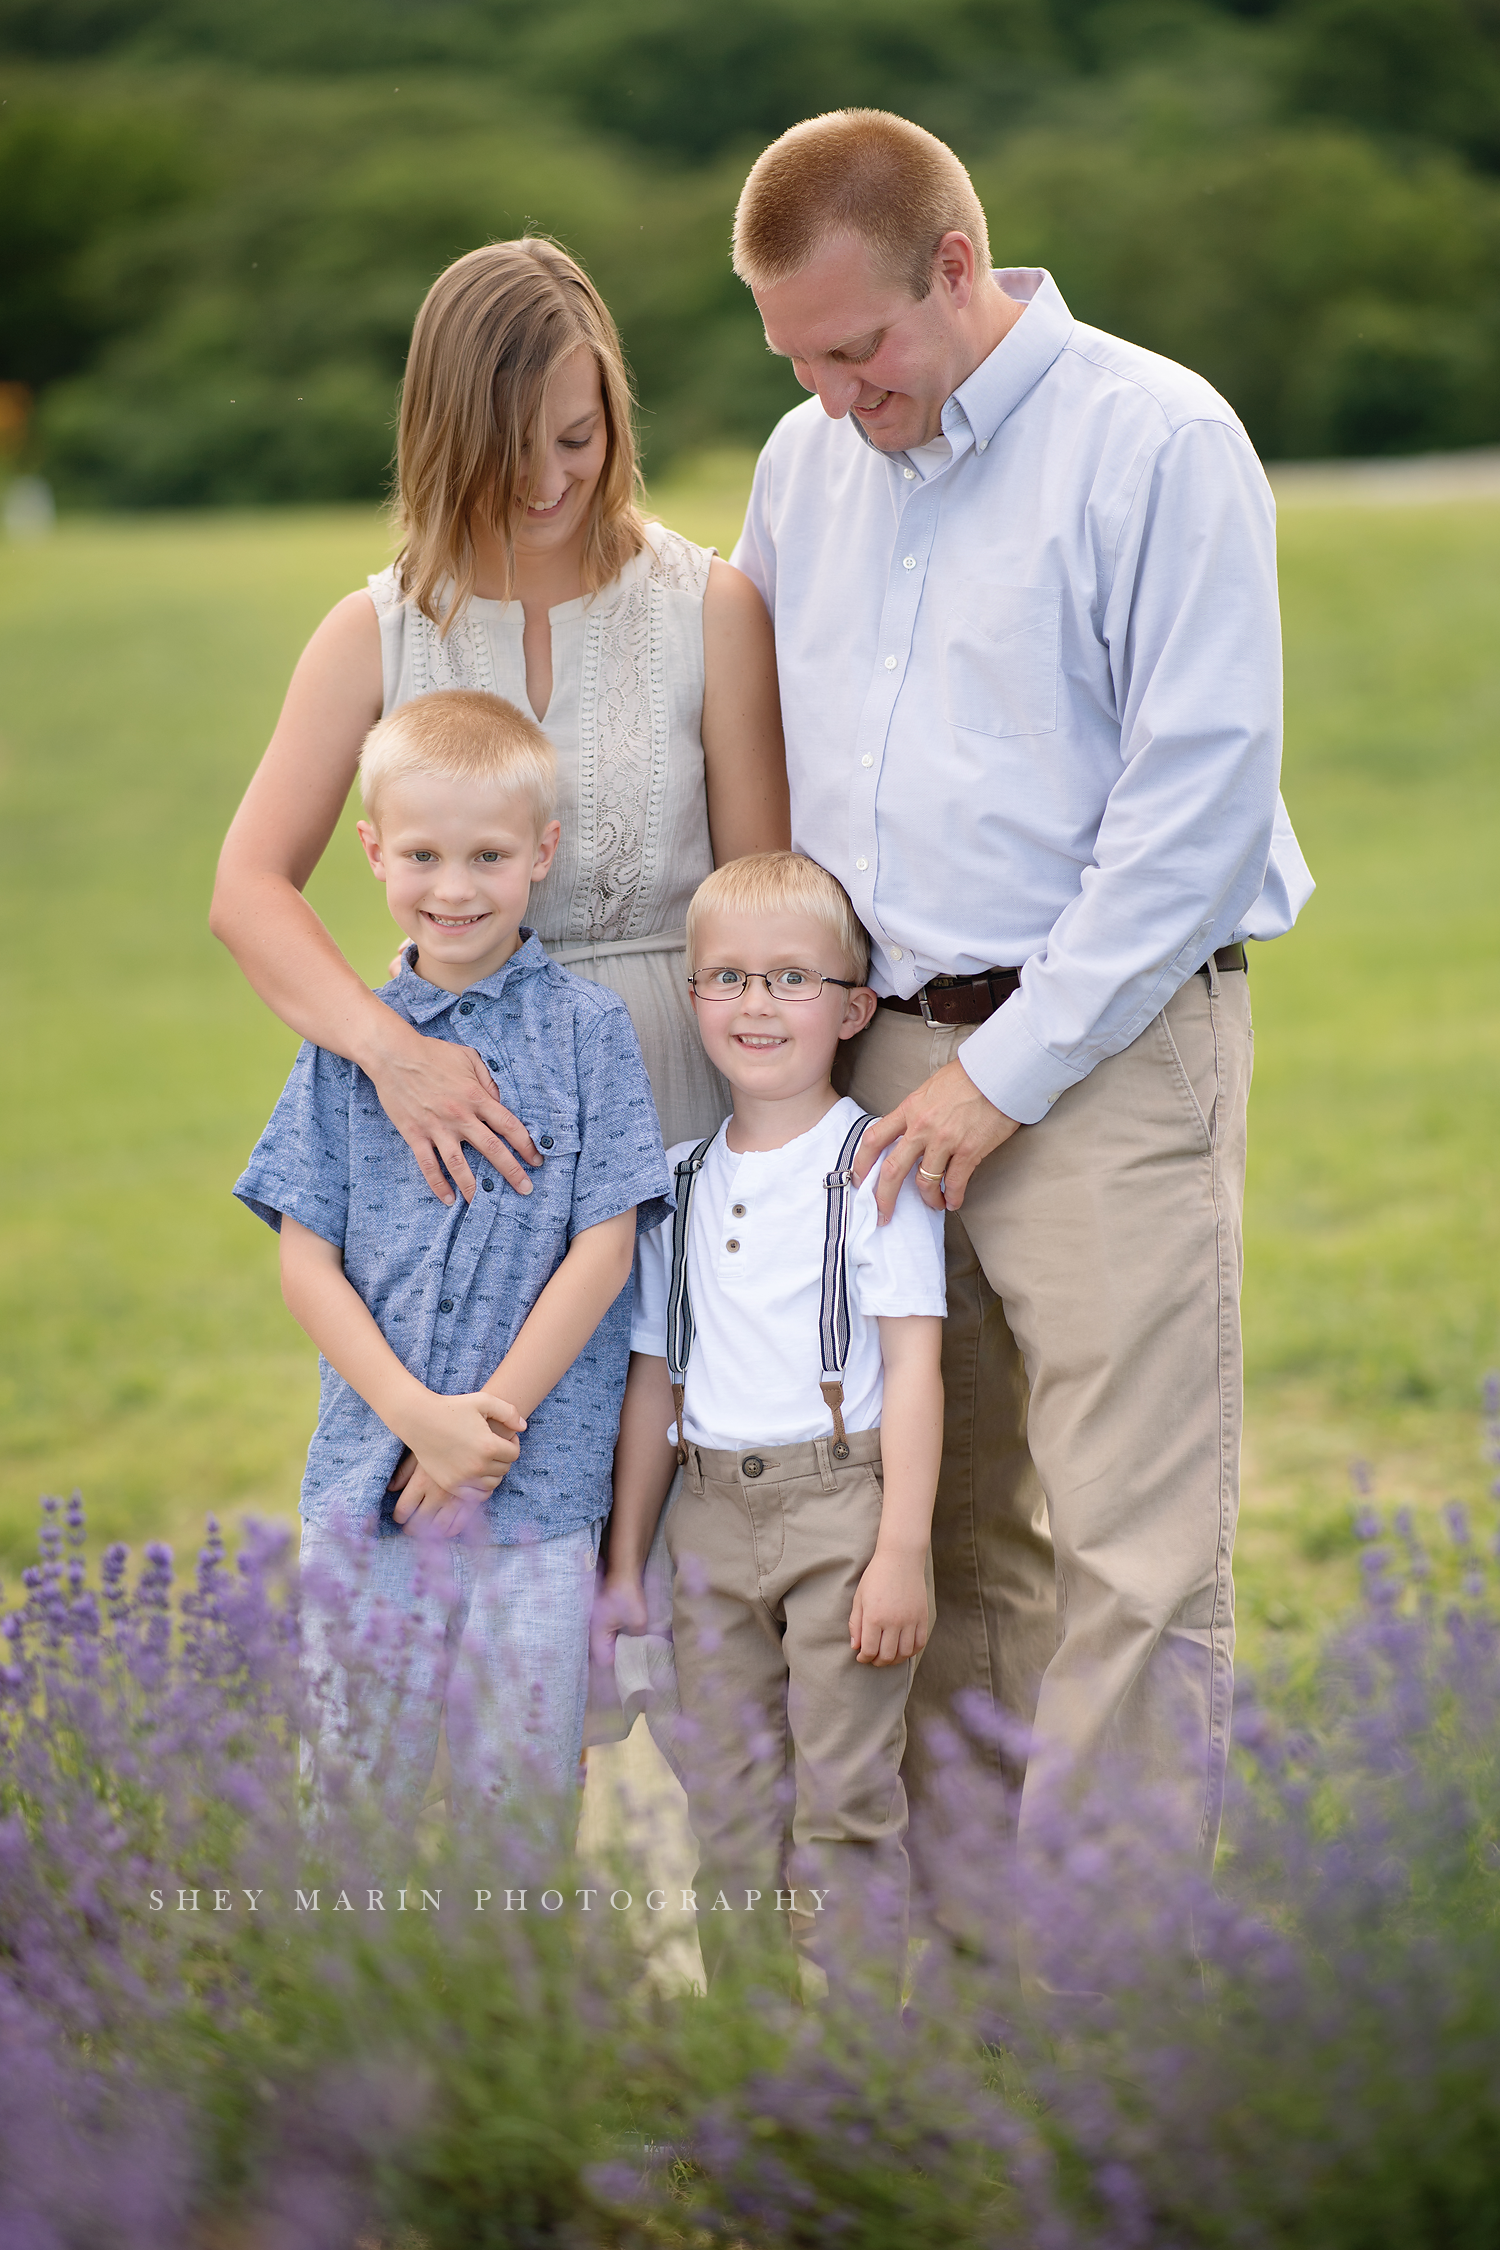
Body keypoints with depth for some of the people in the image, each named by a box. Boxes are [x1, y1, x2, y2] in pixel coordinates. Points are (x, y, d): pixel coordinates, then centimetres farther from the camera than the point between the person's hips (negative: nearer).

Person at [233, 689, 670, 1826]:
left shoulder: (588, 1029, 0)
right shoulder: (349, 1042, 6)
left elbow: (603, 1249, -4)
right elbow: (307, 1259, 3)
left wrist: (490, 1416, -9)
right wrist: (417, 1415, -10)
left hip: (538, 1484, -2)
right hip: (365, 1476, 2)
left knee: (519, 1778, 2)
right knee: (360, 1776, 7)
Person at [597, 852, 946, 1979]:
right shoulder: (679, 1180, 12)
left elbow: (913, 1364, -7)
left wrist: (903, 1551, -14)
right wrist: (623, 1565, 16)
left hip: (842, 1509, -5)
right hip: (712, 1516, 5)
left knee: (844, 1799, -4)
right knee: (728, 1802, 8)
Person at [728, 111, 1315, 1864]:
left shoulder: (1160, 442, -9)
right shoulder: (806, 460, 11)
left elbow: (1198, 802, -12)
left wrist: (1003, 1074, -12)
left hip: (1105, 1049, -6)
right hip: (885, 1044, 6)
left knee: (1130, 1541, -5)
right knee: (945, 1509, 11)